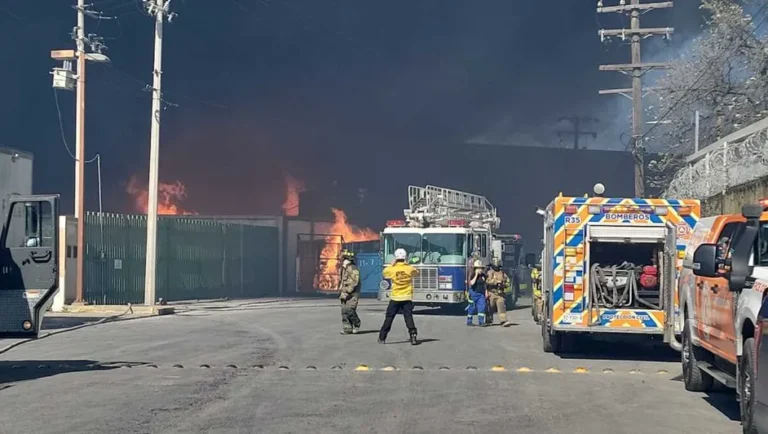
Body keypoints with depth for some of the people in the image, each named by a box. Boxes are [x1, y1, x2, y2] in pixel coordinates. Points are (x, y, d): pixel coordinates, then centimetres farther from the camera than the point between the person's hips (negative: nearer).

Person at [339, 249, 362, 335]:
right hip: (345, 294, 9)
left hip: (352, 294, -9)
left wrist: (347, 292, -20)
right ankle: (347, 328, 5)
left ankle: (356, 324, 6)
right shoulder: (344, 269, 17)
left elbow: (354, 282, -18)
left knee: (349, 310, -15)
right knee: (344, 311, 3)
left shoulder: (354, 269, -12)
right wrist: (341, 292, 16)